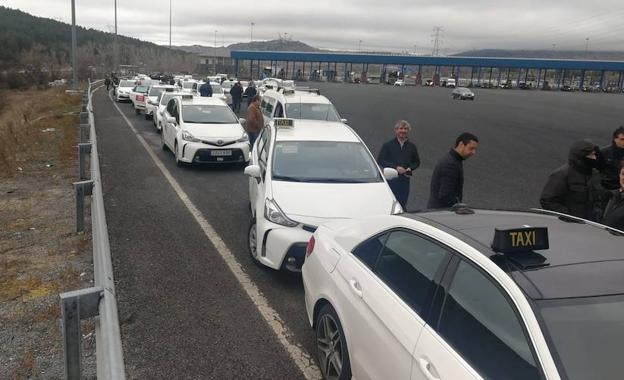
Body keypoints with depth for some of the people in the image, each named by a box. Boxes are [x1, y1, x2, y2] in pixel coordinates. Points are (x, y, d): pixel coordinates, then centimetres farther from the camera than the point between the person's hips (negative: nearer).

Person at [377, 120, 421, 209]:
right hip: (390, 179, -3)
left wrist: (410, 168, -1)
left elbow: (417, 162, 21)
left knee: (402, 204, 3)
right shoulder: (388, 145, 4)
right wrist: (396, 167, -13)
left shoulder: (412, 146, 14)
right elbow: (380, 160, -3)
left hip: (405, 180, 3)